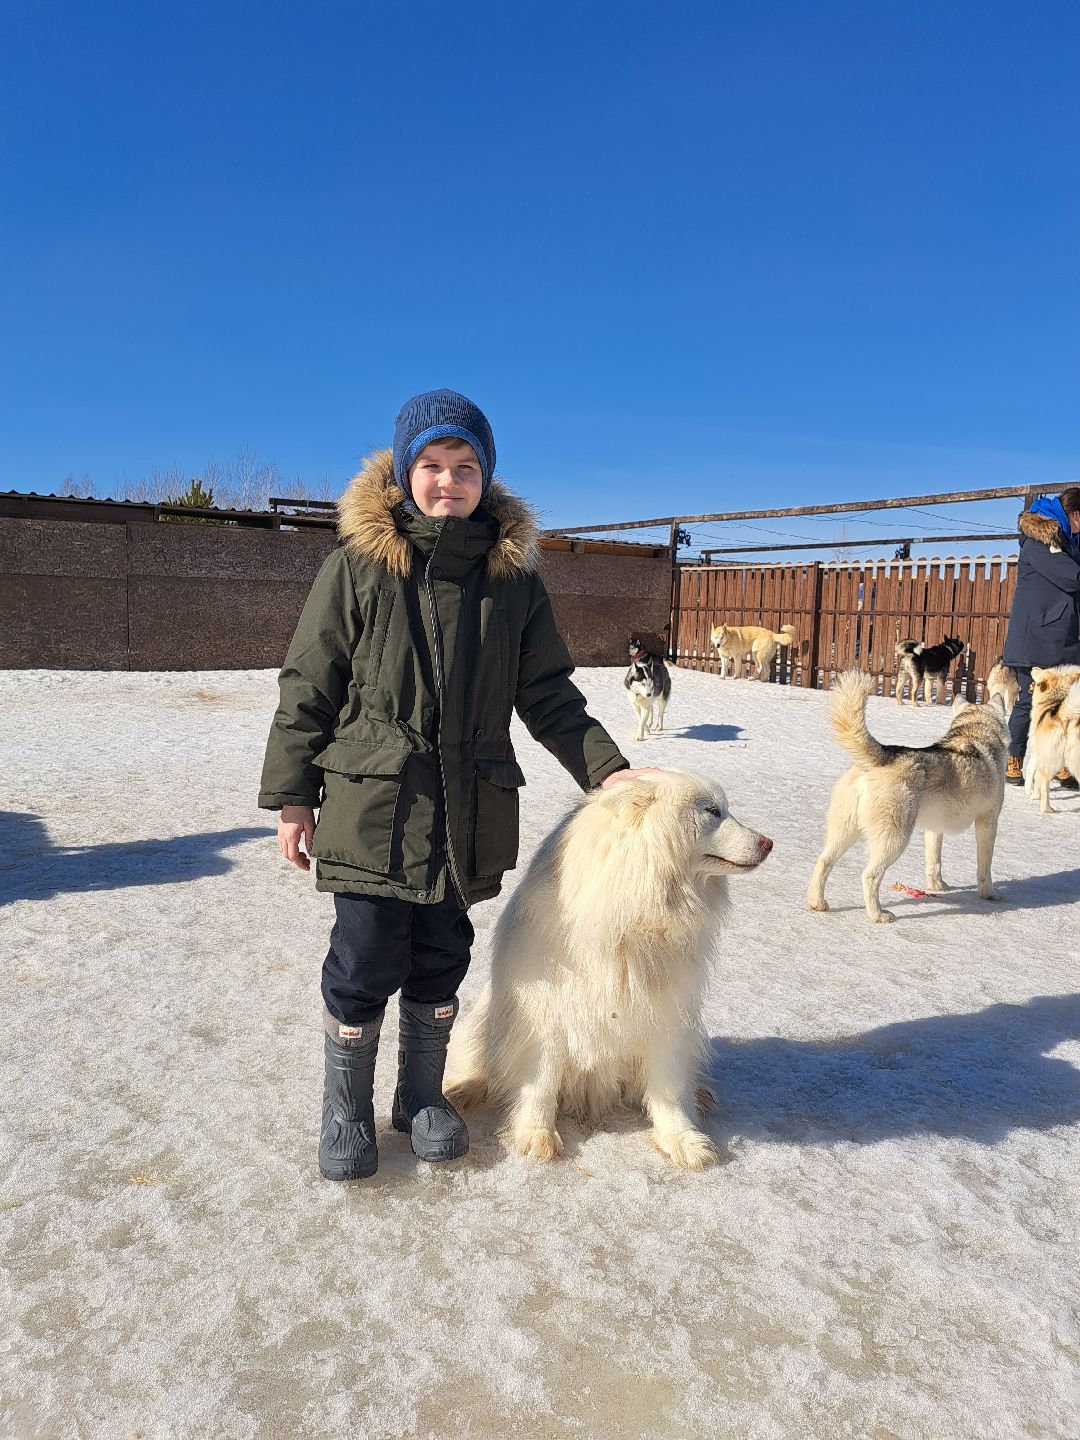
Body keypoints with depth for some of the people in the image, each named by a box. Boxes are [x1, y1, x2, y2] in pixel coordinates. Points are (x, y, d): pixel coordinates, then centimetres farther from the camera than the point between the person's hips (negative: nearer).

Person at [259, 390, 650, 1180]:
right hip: (373, 804, -2)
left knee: (441, 960, 14)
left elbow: (546, 693, 7)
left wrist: (604, 765, -5)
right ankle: (347, 1108, 27)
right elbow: (308, 687, -1)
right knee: (366, 961, 3)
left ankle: (423, 1094, 35)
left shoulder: (514, 576, 4)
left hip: (470, 811, 3)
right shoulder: (359, 565, -4)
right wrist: (292, 797, -2)